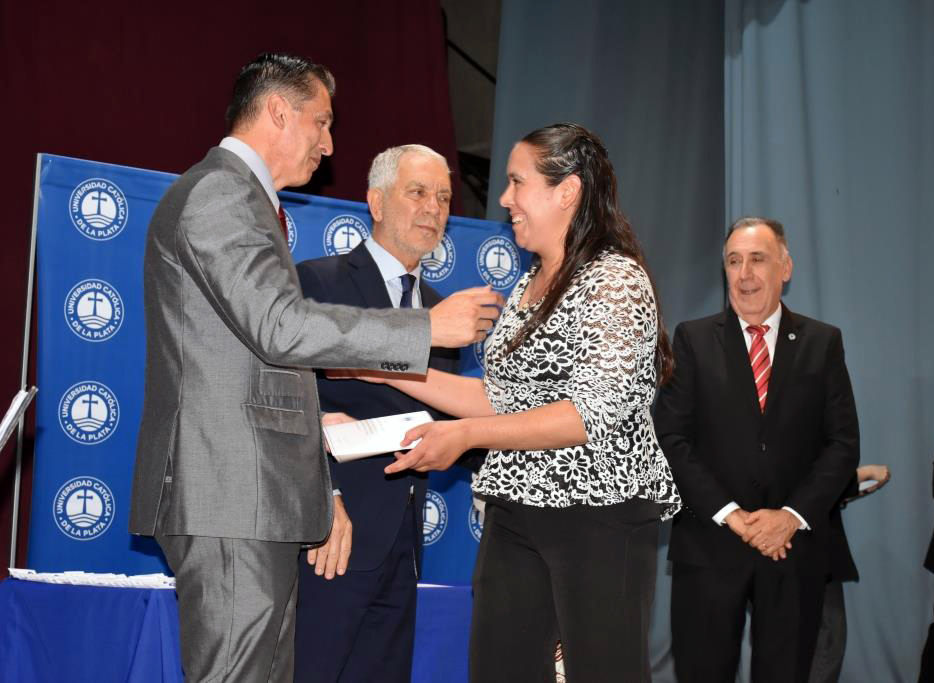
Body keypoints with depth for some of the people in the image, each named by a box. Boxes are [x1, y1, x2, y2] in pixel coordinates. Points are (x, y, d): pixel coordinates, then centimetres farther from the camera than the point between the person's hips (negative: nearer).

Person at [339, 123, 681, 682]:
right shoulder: (525, 287, 16)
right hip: (516, 511, 8)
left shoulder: (616, 280, -10)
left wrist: (467, 433, -24)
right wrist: (389, 369, 10)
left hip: (601, 512, -8)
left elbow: (597, 412, -19)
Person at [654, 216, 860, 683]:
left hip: (795, 544, 1)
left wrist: (792, 515, -10)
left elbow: (843, 442, 2)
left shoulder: (822, 343, 7)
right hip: (709, 543, -1)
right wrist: (729, 514, -11)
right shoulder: (693, 339, 3)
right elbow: (671, 438, -3)